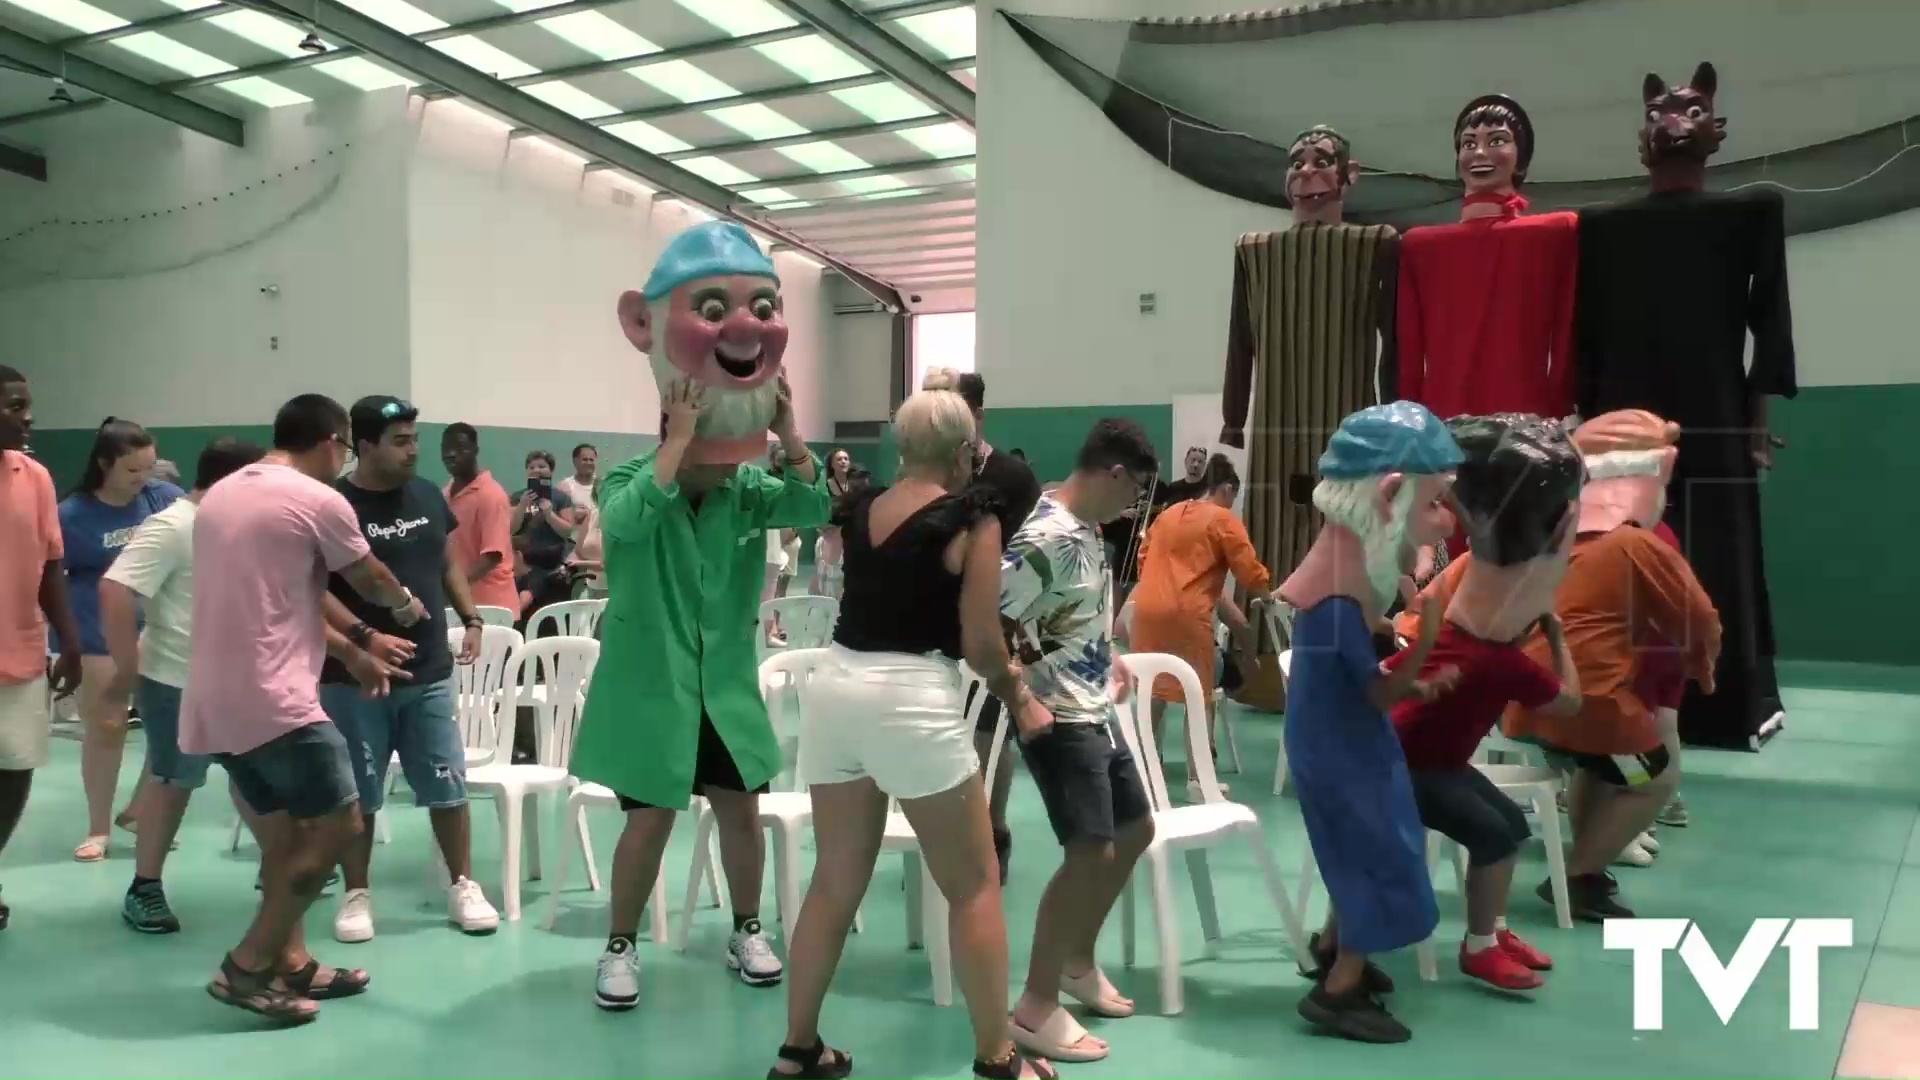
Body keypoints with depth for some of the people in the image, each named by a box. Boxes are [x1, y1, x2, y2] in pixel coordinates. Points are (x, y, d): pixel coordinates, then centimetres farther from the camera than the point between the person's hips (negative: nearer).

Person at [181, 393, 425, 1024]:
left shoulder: (220, 496, 16)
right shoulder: (317, 499, -10)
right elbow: (372, 580, 5)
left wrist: (352, 653, 24)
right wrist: (408, 605, 28)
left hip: (214, 701, 9)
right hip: (272, 699, -9)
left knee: (284, 835, 16)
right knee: (335, 825, -2)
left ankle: (291, 964, 22)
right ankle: (246, 968, 1)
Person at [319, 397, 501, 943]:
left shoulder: (428, 496, 7)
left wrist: (471, 619, 7)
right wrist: (364, 636, -23)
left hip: (430, 672, 4)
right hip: (354, 678, -4)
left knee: (448, 785, 6)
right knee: (358, 793, 7)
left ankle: (463, 886, 19)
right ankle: (356, 896, 21)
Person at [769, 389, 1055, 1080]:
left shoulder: (861, 510, 11)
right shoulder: (971, 517, -5)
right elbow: (980, 645, -7)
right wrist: (1020, 699, 9)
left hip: (836, 686, 6)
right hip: (914, 699, -6)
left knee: (835, 881, 16)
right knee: (973, 886, 8)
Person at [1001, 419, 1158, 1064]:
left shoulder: (1086, 528, 7)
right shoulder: (1048, 537, -22)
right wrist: (1020, 700, -20)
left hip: (1096, 711, 10)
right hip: (1058, 719, -10)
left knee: (1136, 829, 18)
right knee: (1092, 852, -11)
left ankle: (1077, 962, 34)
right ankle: (1035, 1008, 1)